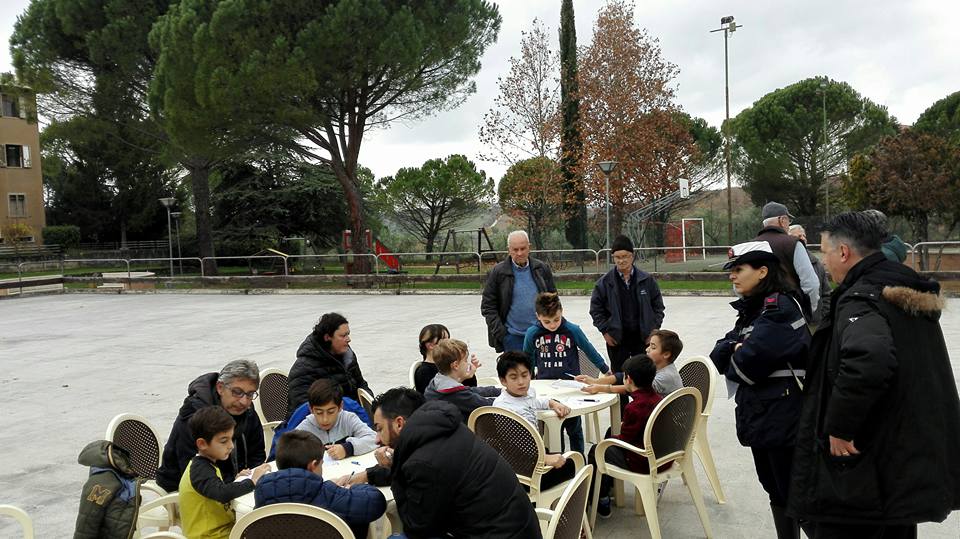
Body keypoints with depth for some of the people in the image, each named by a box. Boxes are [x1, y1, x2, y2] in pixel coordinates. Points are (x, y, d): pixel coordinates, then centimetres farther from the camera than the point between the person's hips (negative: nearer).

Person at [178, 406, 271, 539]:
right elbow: (223, 494, -35)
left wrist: (236, 479, 5)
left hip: (221, 528, 10)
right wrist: (251, 481, -25)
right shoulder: (200, 470, -19)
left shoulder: (202, 465, 12)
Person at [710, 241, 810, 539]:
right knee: (775, 491, 18)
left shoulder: (780, 307, -16)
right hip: (759, 416, 9)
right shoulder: (752, 309, 13)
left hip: (783, 419, -9)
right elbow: (719, 355, 8)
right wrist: (736, 349, -12)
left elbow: (746, 364, -23)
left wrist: (735, 363, -2)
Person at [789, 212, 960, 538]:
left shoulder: (860, 299, -20)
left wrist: (839, 427, -28)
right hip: (911, 458, 9)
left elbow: (869, 359, -40)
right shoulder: (911, 295, 10)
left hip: (865, 467, -9)